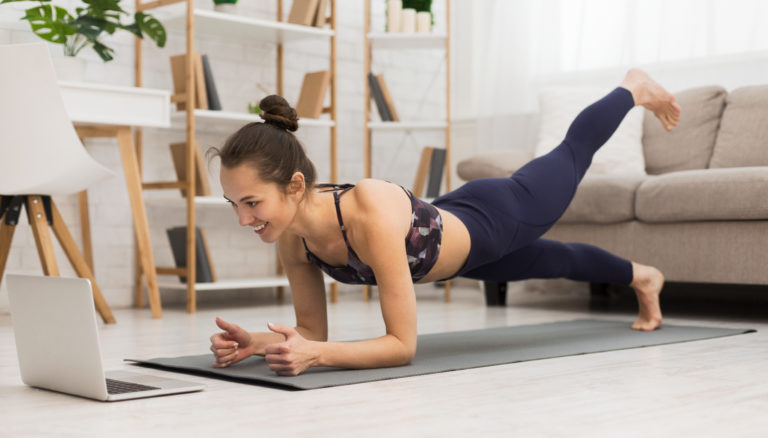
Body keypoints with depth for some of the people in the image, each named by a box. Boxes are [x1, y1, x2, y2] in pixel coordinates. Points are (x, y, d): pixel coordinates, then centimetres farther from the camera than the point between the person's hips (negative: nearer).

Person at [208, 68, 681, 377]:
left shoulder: (371, 212, -48)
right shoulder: (292, 238, -27)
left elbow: (403, 344, -45)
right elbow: (312, 329, -14)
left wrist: (315, 355, -57)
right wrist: (257, 343, -33)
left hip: (496, 220, -5)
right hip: (454, 237, 5)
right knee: (555, 261, 34)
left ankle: (634, 88, 56)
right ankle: (640, 276, 66)